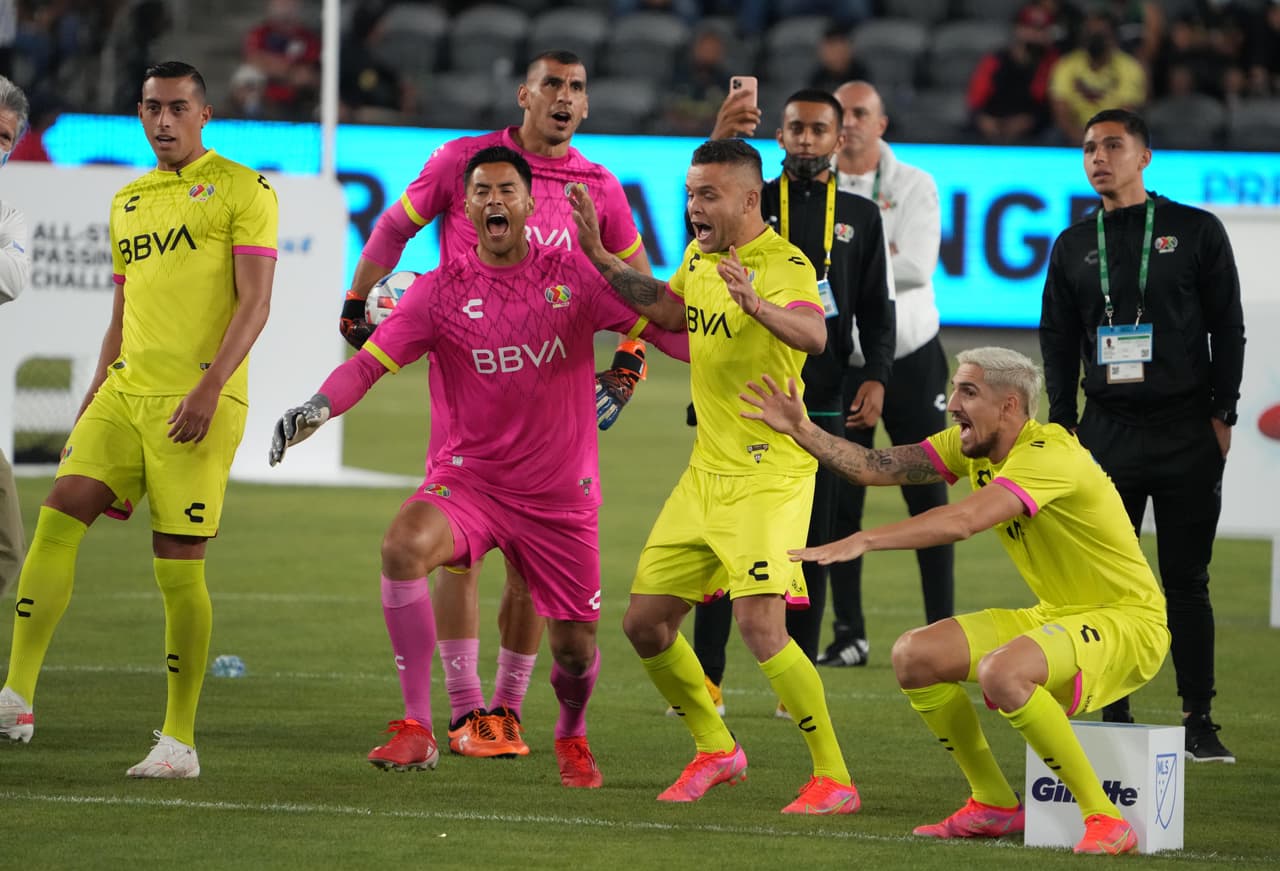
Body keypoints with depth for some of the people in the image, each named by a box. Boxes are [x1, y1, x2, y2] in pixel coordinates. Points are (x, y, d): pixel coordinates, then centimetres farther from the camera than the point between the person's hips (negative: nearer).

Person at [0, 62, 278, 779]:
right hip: (125, 393, 6)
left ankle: (180, 740, 2)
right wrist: (93, 399, 19)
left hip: (200, 402, -6)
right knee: (58, 519, -11)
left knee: (179, 567, -6)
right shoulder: (128, 202, 20)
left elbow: (255, 301, -9)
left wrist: (209, 386, -20)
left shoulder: (243, 189, 0)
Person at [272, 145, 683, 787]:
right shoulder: (441, 290, -4)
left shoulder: (574, 277, -2)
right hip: (468, 477, -1)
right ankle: (416, 730, -26)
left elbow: (663, 324, 0)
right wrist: (318, 406, -29)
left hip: (562, 492, 1)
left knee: (575, 648, 5)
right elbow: (371, 361, -11)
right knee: (404, 545, -33)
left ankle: (572, 736, 44)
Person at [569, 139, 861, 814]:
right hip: (706, 473, 9)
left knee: (759, 625, -20)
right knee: (644, 624, 9)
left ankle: (833, 780, -11)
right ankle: (715, 750, 28)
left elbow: (813, 334, -37)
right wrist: (599, 256, 26)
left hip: (768, 474, -8)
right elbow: (669, 309, 31)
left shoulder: (785, 265, -16)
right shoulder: (700, 255, 10)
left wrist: (757, 304, -55)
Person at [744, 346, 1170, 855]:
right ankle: (994, 805, 12)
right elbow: (875, 469, 3)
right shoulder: (973, 447, 3)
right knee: (914, 656, -2)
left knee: (1001, 673, -35)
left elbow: (964, 521, -39)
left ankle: (1105, 821, -25)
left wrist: (864, 541, -44)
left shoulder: (1049, 455, -25)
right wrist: (802, 430, -9)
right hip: (1055, 616, 9)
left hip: (1128, 622, -9)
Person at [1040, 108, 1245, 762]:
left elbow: (1227, 327, 3)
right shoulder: (1074, 246, 12)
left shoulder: (1195, 232, 4)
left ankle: (1199, 721, 2)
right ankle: (1114, 719, 4)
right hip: (1107, 431, 3)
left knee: (1187, 580, -1)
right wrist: (1063, 422, 4)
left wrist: (1221, 413, -4)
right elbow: (1057, 339, 14)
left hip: (1186, 431, -3)